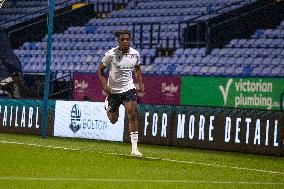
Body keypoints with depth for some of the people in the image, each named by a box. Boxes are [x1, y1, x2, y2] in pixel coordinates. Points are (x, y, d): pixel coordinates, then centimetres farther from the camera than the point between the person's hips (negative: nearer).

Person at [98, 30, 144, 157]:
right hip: (113, 90, -1)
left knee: (132, 115, -17)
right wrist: (104, 85, -16)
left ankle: (134, 148, -15)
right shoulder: (111, 54, -14)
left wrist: (140, 83, 3)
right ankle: (107, 105, 48)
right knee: (113, 120, 9)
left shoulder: (135, 54, -4)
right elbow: (100, 70, -3)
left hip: (128, 89, 1)